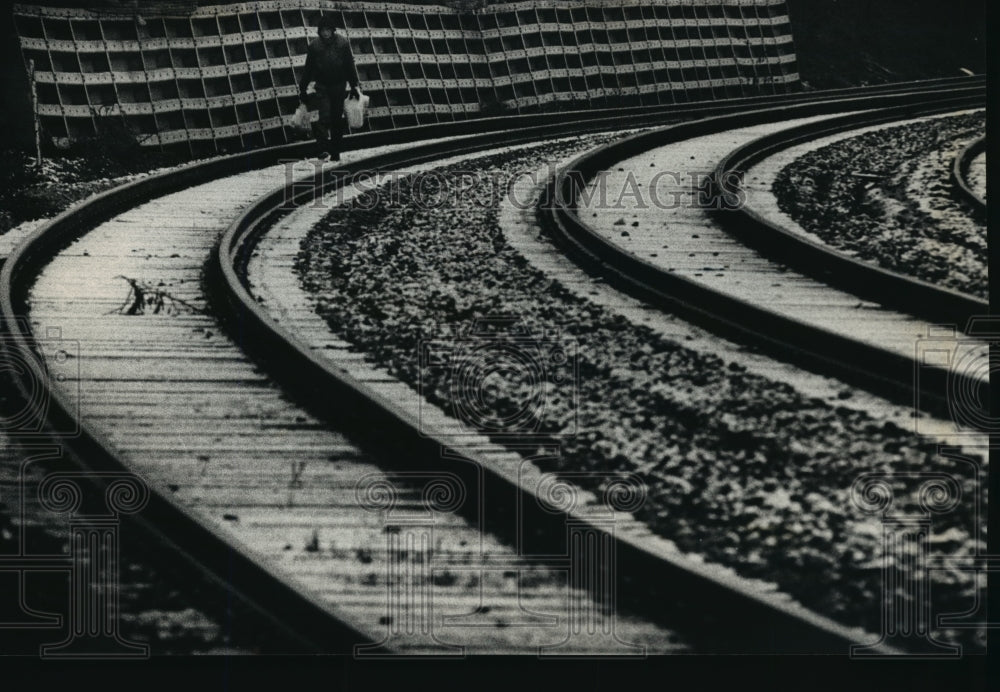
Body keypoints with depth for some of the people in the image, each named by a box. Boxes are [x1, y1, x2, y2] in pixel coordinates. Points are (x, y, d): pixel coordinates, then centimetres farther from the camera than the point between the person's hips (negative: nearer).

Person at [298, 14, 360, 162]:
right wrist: (302, 90, 4)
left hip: (339, 87, 1)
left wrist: (354, 86, -1)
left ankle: (335, 152, 13)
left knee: (337, 120, 5)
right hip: (322, 87, -1)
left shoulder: (343, 42, -3)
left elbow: (350, 66, 1)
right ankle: (323, 149, -19)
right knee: (324, 117, -15)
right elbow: (308, 70, 3)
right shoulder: (314, 46, -3)